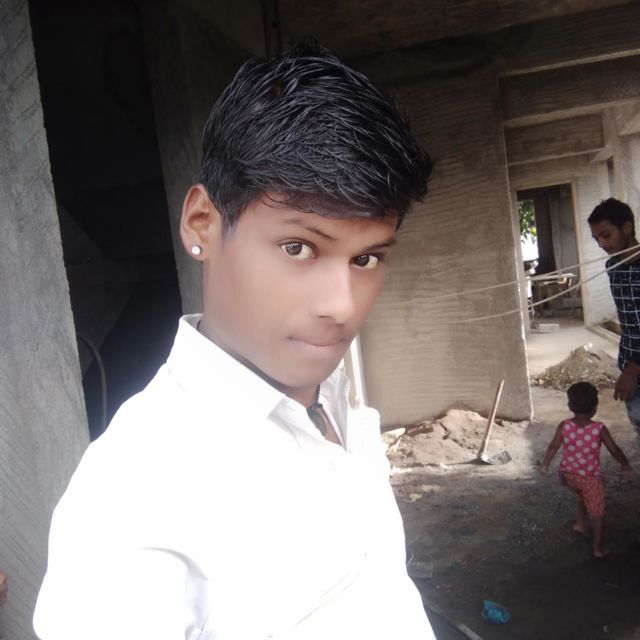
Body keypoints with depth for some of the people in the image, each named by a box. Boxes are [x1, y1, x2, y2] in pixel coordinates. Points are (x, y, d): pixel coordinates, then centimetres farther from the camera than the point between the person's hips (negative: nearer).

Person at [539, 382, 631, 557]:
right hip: (590, 477, -3)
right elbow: (614, 450, -10)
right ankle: (598, 548, 22)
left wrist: (545, 464, 2)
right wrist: (625, 464, 9)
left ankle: (580, 523, 36)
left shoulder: (564, 426, -15)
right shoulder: (599, 429, -20)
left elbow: (553, 446, -12)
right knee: (596, 513, 13)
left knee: (582, 498, 34)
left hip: (567, 474, 3)